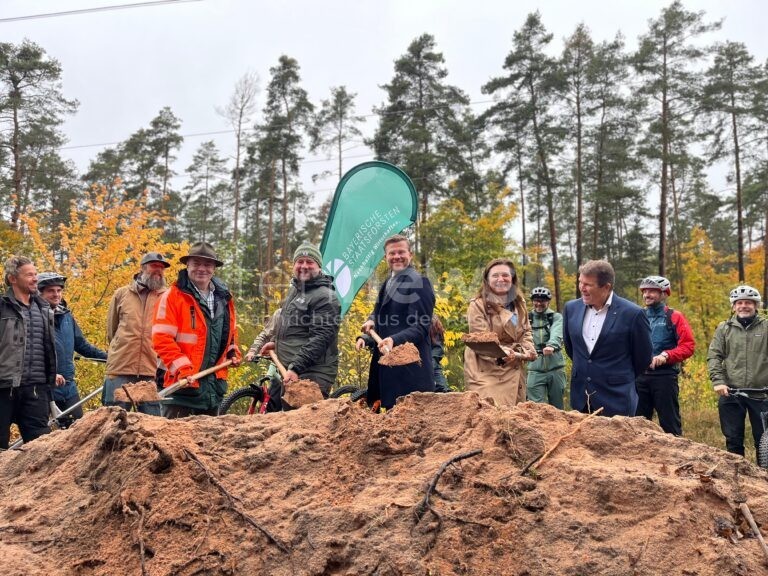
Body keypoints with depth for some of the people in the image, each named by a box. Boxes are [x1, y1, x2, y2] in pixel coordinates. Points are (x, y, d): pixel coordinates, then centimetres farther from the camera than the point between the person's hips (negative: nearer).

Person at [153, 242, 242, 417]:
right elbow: (162, 339, -13)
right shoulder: (173, 296, -6)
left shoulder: (224, 298, 13)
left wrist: (233, 353, 13)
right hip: (182, 383, -6)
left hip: (214, 384, 6)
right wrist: (183, 369, -21)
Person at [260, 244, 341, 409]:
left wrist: (296, 367, -26)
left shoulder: (325, 296, -12)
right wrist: (275, 341, 19)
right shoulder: (294, 289, 18)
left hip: (311, 375, -10)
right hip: (286, 371, 10)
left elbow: (320, 338, -20)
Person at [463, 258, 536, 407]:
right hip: (487, 372, -6)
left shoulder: (519, 303, 13)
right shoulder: (478, 305, -9)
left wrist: (528, 350, 0)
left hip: (513, 371, 7)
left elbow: (525, 331, 21)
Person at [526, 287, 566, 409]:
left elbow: (556, 334, -18)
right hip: (535, 370, 0)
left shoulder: (556, 317, 2)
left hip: (555, 368, 0)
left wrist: (551, 345, -39)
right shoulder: (527, 318, 8)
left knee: (557, 407, 9)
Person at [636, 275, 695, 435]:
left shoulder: (674, 317, 1)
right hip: (640, 376, 4)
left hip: (665, 376, -4)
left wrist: (666, 355, -19)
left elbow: (689, 346, -6)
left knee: (669, 422, -1)